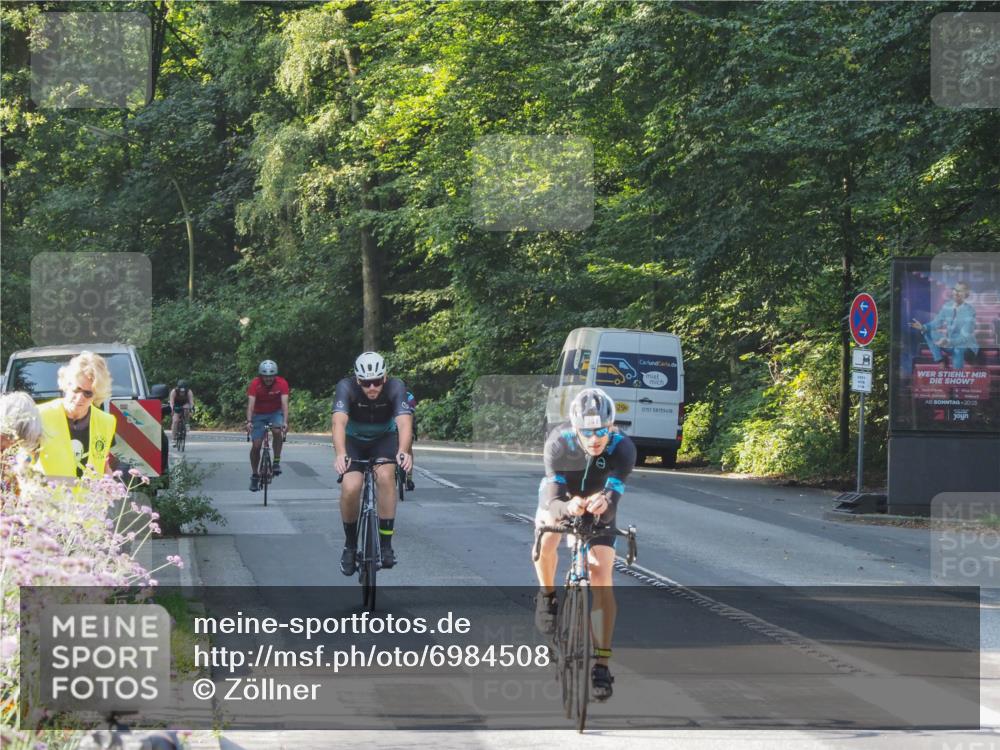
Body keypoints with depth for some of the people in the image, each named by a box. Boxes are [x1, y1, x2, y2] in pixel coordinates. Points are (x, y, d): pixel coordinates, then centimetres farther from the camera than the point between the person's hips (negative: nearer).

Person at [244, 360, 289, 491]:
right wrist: (249, 421, -47)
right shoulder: (255, 384, -23)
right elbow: (251, 403, -33)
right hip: (259, 414, 0)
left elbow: (284, 403, -31)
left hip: (276, 413, 0)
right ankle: (254, 475, 11)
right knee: (256, 445, -7)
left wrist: (285, 422, -45)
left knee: (277, 431, -31)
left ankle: (276, 462, -17)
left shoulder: (282, 383, -22)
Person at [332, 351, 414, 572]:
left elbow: (404, 422, -41)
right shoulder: (346, 388, -29)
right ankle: (350, 545, 0)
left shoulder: (395, 387, -28)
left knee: (385, 476, -30)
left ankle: (386, 545, -20)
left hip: (384, 439, 0)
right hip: (354, 440, 0)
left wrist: (403, 452, -61)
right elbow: (339, 422, -43)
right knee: (350, 488, -24)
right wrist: (341, 454, -61)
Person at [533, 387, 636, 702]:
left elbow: (613, 499, -41)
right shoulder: (558, 443, -33)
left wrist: (604, 504, -65)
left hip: (598, 510, 0)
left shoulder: (623, 448, -32)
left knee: (601, 576, -15)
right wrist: (567, 508, -61)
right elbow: (551, 501, -38)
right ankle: (547, 596, 0)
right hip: (560, 499, 0)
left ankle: (602, 664, -11)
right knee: (546, 539, -32)